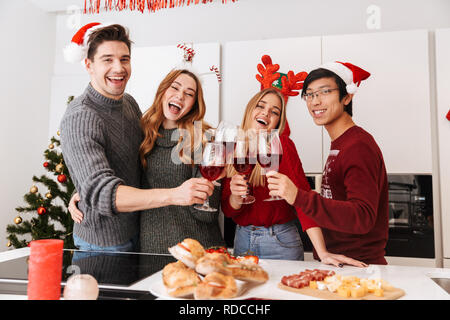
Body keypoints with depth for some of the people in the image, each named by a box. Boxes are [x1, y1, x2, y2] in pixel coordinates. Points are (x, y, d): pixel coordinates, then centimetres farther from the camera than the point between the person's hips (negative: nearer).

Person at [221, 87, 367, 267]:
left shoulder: (281, 145, -11)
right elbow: (227, 210, 0)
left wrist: (322, 252, -28)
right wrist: (235, 198, -23)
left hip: (279, 241, -3)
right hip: (242, 239, 4)